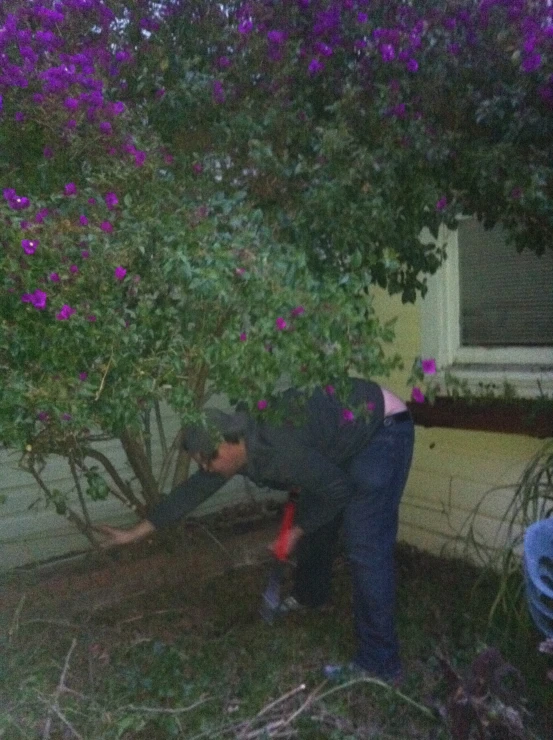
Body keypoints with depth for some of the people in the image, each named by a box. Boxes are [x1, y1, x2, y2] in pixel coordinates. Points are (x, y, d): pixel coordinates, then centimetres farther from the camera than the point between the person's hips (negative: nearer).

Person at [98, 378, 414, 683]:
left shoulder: (276, 450, -33)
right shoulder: (236, 441, -6)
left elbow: (339, 490, -21)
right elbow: (194, 490, 5)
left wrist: (296, 531, -6)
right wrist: (134, 533, 10)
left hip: (382, 428, -9)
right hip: (341, 436, 9)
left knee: (366, 548, -13)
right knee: (314, 523, 20)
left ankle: (380, 664, -1)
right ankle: (310, 595, 46)